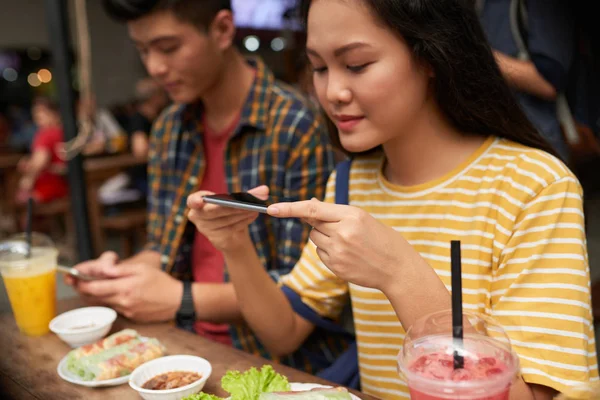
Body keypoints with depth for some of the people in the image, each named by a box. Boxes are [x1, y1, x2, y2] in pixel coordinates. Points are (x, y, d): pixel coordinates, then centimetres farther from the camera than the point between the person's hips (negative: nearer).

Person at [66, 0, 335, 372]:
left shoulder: (296, 126, -15)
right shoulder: (168, 129, 5)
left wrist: (184, 299, -20)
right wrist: (123, 271, -6)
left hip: (272, 355, -6)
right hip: (190, 346, 6)